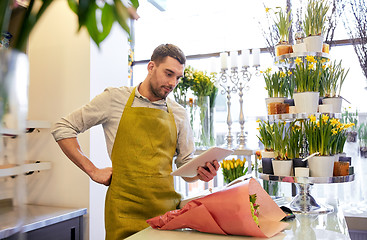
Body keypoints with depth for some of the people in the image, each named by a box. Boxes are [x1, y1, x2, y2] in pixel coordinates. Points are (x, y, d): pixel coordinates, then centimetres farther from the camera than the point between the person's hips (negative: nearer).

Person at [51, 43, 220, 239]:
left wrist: (201, 172, -9)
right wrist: (92, 170, -3)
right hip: (125, 212, -3)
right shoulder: (114, 98, 0)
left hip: (167, 208, 3)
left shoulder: (179, 114, 9)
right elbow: (63, 128, 4)